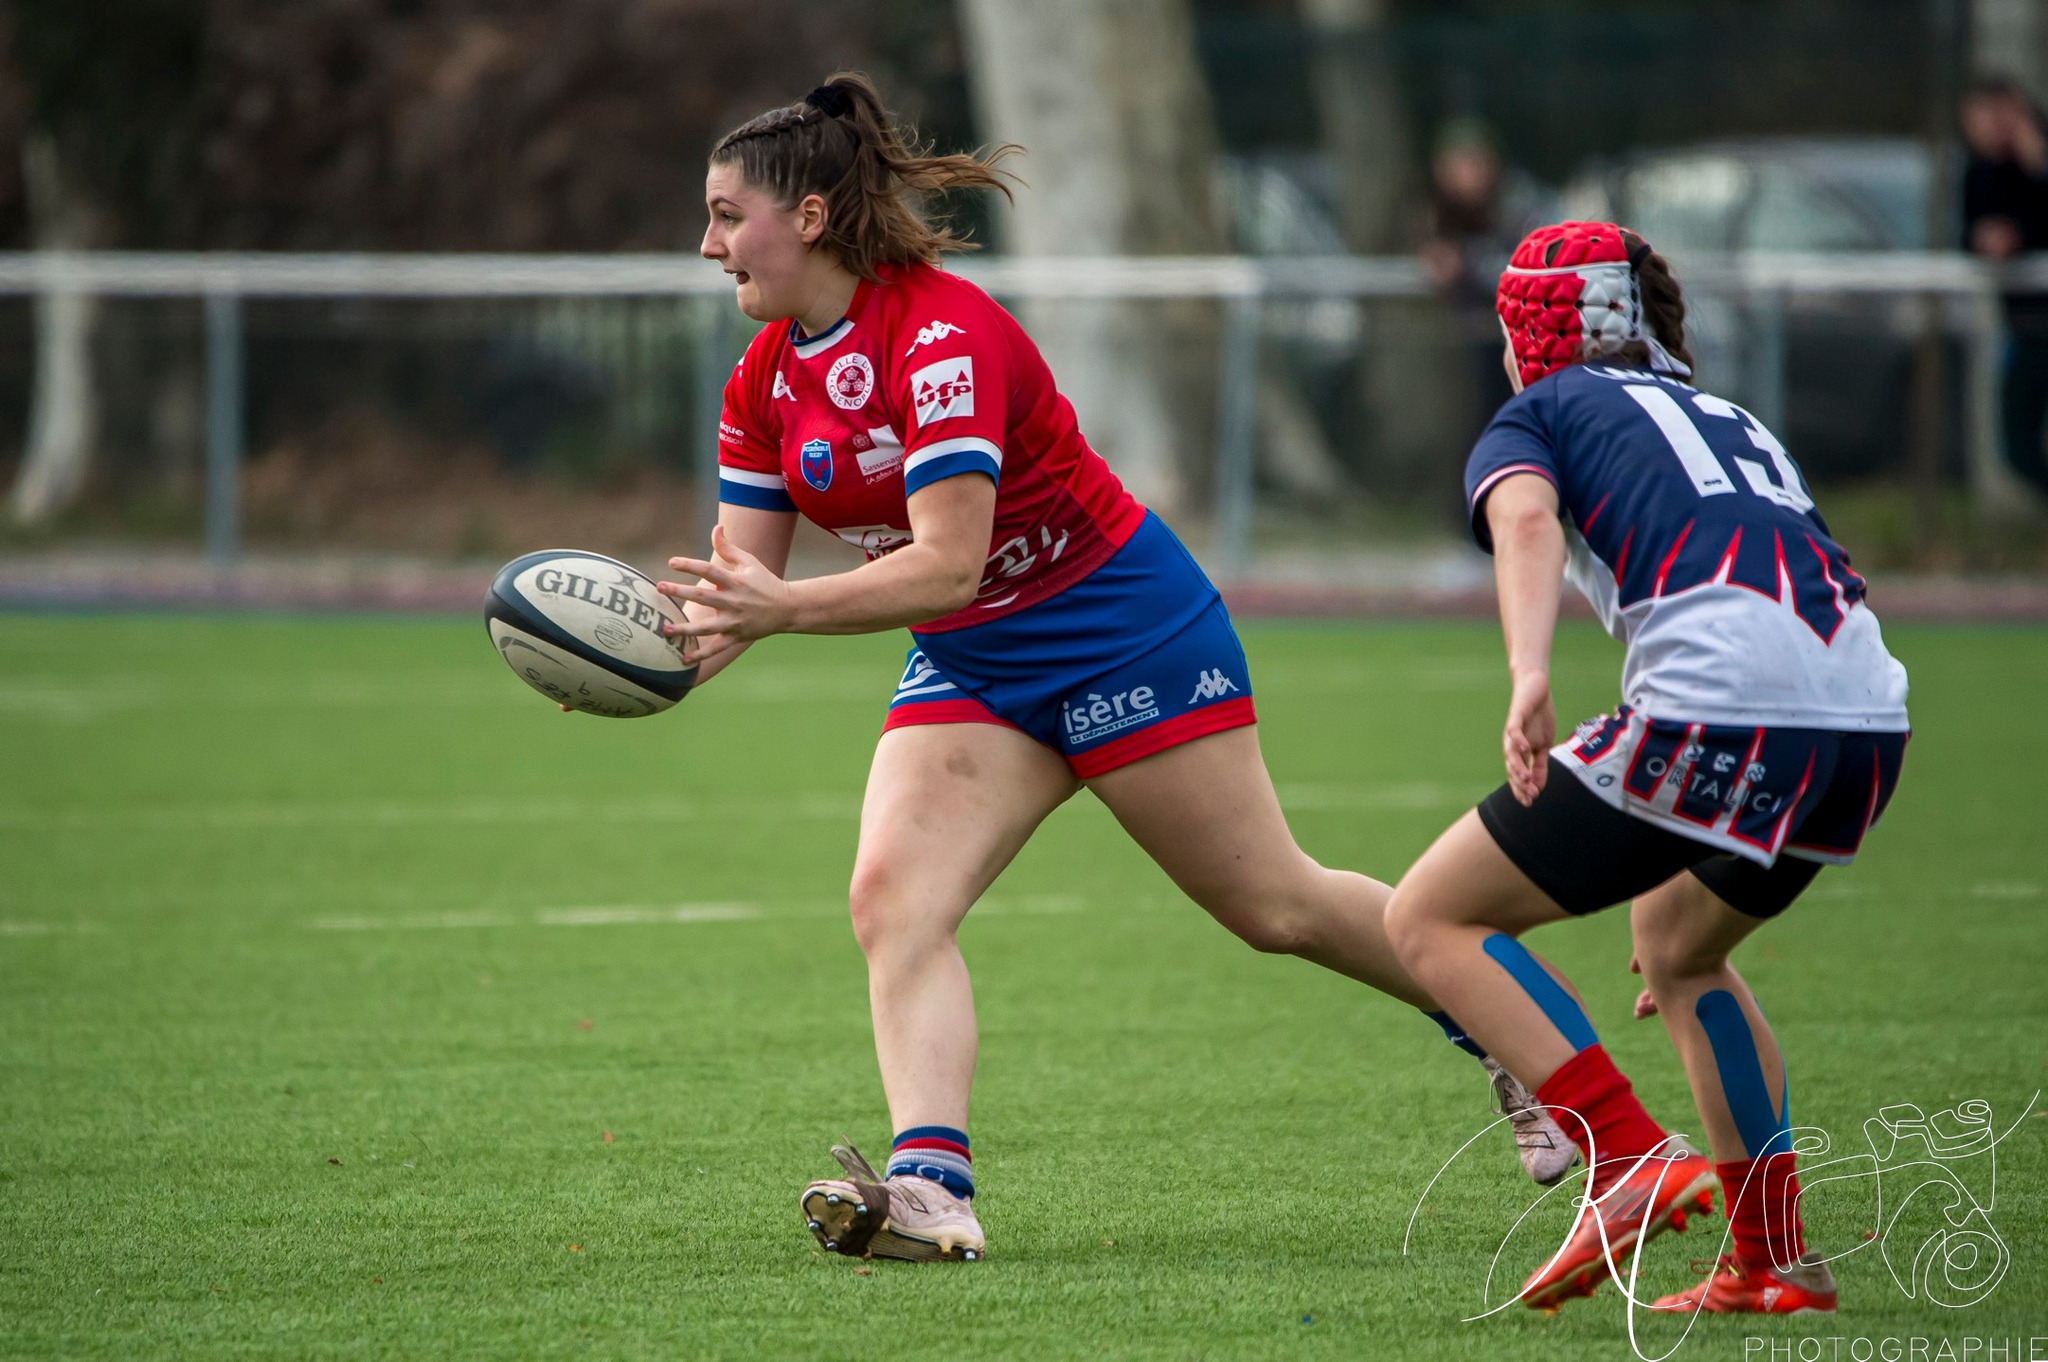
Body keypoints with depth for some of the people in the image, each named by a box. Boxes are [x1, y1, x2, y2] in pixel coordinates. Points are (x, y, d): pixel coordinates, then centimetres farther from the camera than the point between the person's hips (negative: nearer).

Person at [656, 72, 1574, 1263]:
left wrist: (784, 608, -43)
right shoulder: (766, 379, 0)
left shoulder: (942, 335, -26)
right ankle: (929, 1187, -25)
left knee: (1277, 906, 2)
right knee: (893, 897, -16)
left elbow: (946, 563, -33)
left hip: (1122, 630, -7)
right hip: (970, 668, 8)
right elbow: (739, 582, -1)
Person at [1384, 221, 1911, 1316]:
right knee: (1678, 946, 32)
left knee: (1430, 919, 6)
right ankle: (1775, 1263, 27)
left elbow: (1526, 519, -8)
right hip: (1872, 716, 7)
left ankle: (1632, 1160, -9)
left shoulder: (1532, 420, 17)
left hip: (1715, 708, -7)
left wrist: (1529, 675, -26)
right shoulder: (1736, 422, 35)